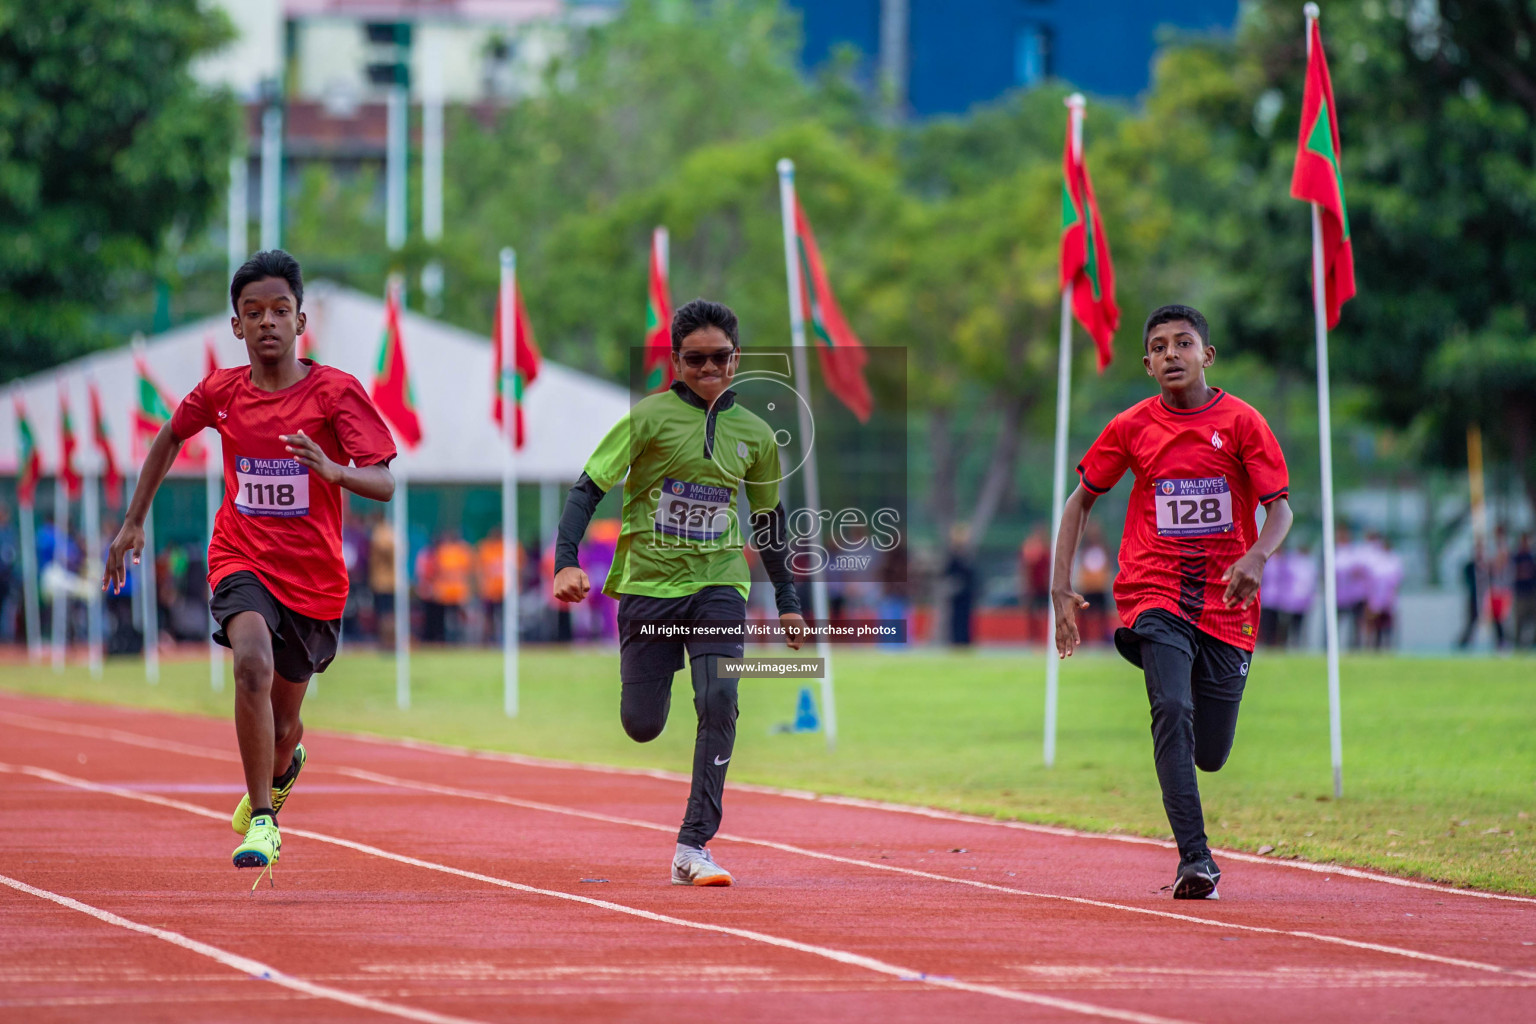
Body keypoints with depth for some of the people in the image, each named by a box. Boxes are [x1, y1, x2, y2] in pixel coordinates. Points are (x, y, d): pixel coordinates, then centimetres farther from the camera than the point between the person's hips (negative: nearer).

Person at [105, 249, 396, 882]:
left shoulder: (336, 392, -11)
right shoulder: (220, 393, -2)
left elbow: (383, 484, -19)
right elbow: (169, 438, 20)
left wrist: (330, 469, -39)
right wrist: (133, 522, 21)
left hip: (314, 575, 0)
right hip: (242, 562, 0)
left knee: (281, 725, 12)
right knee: (253, 665, -31)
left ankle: (285, 766, 52)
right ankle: (261, 822, -23)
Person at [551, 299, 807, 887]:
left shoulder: (754, 434, 6)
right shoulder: (650, 417, -6)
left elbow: (768, 519, 19)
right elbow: (588, 489, -8)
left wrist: (788, 602, 20)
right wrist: (567, 562, -22)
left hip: (718, 583, 2)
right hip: (647, 583, -2)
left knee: (719, 700, -20)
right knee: (642, 726, -1)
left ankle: (693, 846, -16)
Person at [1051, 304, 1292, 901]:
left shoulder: (1241, 422, -2)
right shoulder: (1132, 427, 2)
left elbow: (1280, 507, -5)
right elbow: (1082, 499, 12)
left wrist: (1257, 557, -27)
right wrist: (1061, 588, 3)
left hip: (1226, 605, 1)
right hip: (1154, 595, -1)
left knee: (1210, 755, 5)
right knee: (1173, 711, -26)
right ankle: (1194, 859, -28)